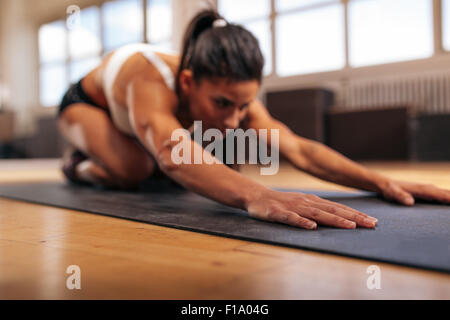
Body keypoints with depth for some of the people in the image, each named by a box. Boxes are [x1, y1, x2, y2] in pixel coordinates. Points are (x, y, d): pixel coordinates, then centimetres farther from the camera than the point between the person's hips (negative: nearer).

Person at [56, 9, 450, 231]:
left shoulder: (232, 93, -31)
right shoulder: (151, 81, -48)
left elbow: (298, 148, -39)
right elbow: (171, 153, -68)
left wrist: (383, 183, -51)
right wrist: (257, 196, -86)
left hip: (126, 111, 5)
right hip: (85, 103, -5)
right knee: (133, 170, -32)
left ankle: (93, 162, 27)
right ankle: (81, 166, 6)